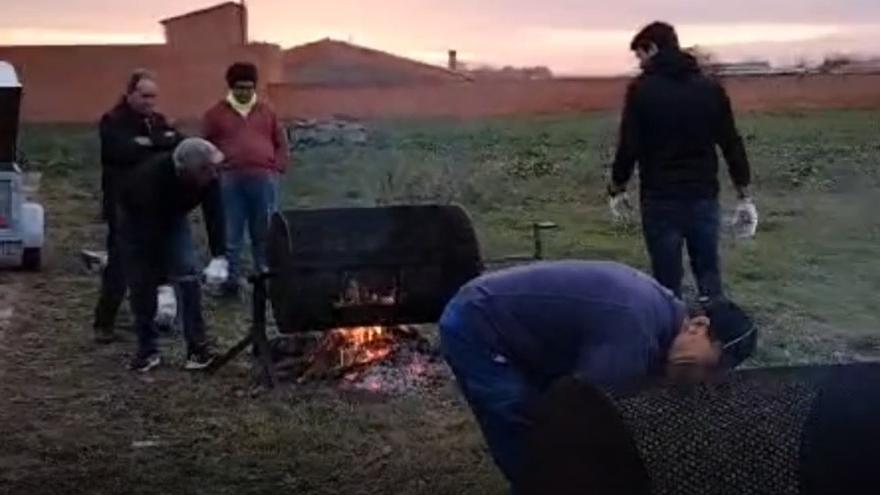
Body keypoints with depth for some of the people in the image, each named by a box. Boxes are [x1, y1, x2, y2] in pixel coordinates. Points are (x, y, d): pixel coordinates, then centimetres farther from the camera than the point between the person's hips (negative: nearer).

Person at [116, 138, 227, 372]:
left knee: (187, 275, -13)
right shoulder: (153, 177, -42)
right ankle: (147, 349, 6)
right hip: (136, 216, -3)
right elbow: (151, 231, -40)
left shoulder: (208, 177, -30)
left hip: (172, 214, 3)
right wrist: (159, 277, -38)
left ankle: (197, 346, -9)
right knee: (141, 283, -7)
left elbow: (214, 215, -24)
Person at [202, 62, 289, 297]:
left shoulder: (267, 112, 12)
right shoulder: (216, 114, 6)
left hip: (263, 180, 2)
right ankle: (231, 280, 8)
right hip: (230, 181, -2)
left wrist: (277, 169, 5)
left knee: (264, 233, 7)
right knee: (230, 235, 0)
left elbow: (281, 143, 16)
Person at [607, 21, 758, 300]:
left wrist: (617, 189, 7)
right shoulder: (711, 88, 6)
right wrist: (744, 196, 10)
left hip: (661, 200, -3)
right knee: (709, 276, 11)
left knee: (668, 282, 3)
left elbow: (629, 147, -8)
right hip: (704, 197, 3)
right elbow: (732, 145, 5)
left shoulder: (642, 89, -5)